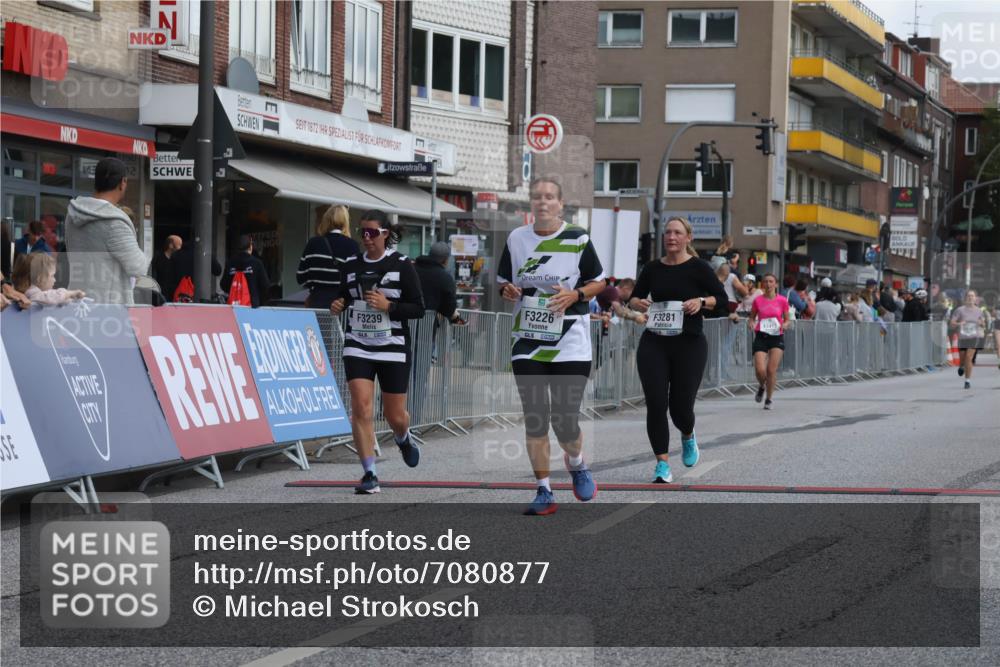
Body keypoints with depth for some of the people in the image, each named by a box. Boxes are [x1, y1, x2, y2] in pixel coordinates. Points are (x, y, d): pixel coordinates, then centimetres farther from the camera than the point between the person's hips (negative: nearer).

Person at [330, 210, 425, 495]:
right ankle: (369, 474, -8)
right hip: (357, 347, 2)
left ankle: (403, 439, 43)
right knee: (361, 407, -14)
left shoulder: (401, 265, -4)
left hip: (393, 348, -2)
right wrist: (337, 305, -3)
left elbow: (418, 309, -5)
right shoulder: (350, 265, 6)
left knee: (395, 415, 5)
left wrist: (389, 306, -20)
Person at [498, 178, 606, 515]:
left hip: (570, 344, -3)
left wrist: (576, 294, -13)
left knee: (565, 421, -6)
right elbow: (503, 281, 16)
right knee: (534, 420, -1)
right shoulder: (516, 238, 6)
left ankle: (577, 464, 27)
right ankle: (544, 492, 9)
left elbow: (599, 282, 6)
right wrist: (508, 291, -7)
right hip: (527, 344, 3)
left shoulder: (578, 238, -3)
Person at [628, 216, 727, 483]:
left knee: (680, 406, 1)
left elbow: (722, 298, -1)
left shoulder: (698, 267, -2)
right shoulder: (652, 268, 7)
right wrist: (638, 303, -7)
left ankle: (688, 437, 38)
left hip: (689, 344, -2)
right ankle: (663, 465, -3)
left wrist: (701, 301, -19)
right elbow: (634, 297, 16)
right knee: (656, 405, -8)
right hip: (653, 343, 2)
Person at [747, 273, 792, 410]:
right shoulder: (758, 300, 3)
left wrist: (785, 325, -11)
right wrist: (751, 323, -9)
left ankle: (768, 400, 10)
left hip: (777, 337, 0)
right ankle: (761, 387, 24)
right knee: (760, 370, -12)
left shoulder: (782, 301, 2)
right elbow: (751, 318, 13)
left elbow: (787, 319, 11)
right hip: (761, 337, 0)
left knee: (772, 370, -7)